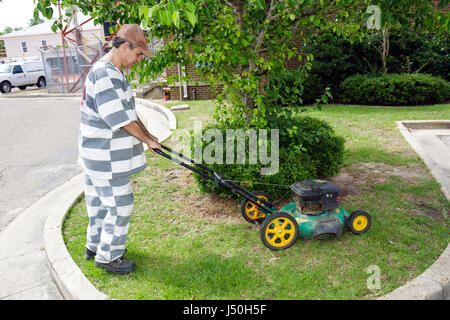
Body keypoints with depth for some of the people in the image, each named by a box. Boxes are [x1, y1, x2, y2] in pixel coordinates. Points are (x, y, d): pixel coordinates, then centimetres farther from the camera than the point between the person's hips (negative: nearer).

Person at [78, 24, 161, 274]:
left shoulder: (113, 72, 12)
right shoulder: (105, 74, -22)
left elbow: (129, 111, 18)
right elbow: (121, 118, -23)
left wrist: (148, 135, 18)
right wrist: (147, 140, -10)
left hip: (98, 154, 11)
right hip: (106, 158, -11)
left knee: (101, 202, 22)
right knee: (119, 204, 1)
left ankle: (95, 246, 40)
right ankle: (108, 256, 18)